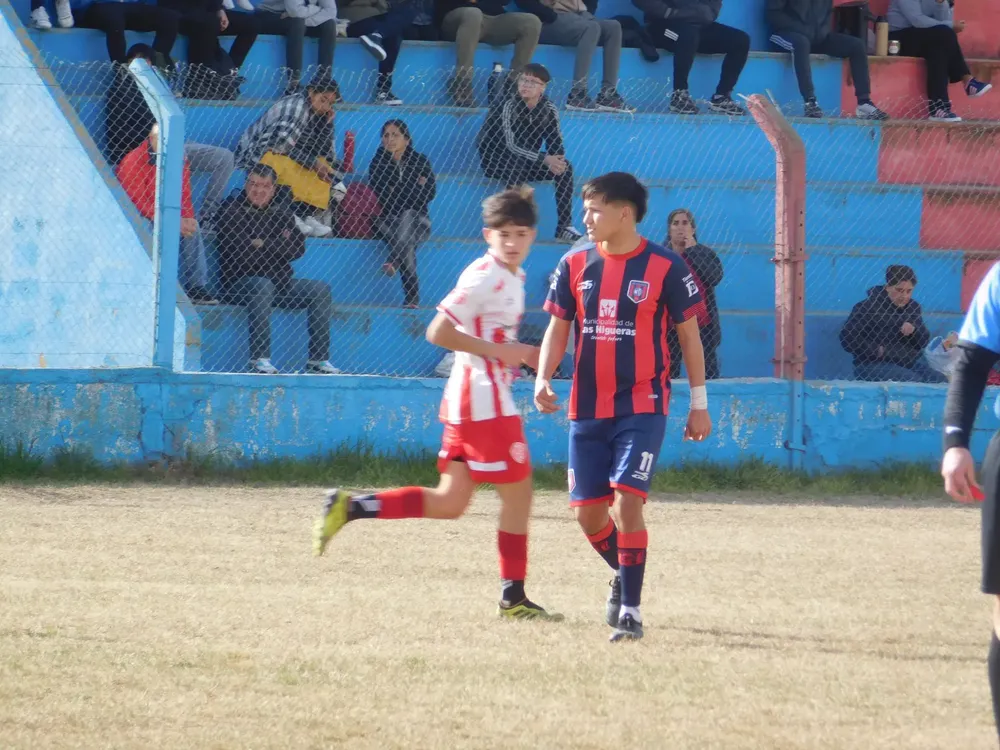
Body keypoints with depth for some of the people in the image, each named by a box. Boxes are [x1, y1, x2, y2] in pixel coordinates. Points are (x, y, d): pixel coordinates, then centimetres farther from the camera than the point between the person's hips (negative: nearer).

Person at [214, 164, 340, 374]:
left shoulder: (281, 213, 15)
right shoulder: (231, 210, 1)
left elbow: (298, 247, -1)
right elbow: (239, 250, -14)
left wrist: (263, 245, -12)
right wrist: (278, 247, -6)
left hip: (280, 281, 6)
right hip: (239, 282, -6)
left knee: (320, 290, -11)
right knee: (263, 286, -38)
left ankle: (319, 360, -14)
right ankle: (259, 360, -43)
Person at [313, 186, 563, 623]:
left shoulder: (512, 278, 15)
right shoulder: (485, 277, -14)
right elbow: (439, 332, -19)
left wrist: (520, 355, 10)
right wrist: (499, 351, -19)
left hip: (467, 403, 10)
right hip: (484, 401, -10)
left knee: (450, 502, 9)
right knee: (518, 492, -2)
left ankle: (350, 507, 6)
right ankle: (513, 597, 4)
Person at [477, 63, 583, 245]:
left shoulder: (549, 109, -5)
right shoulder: (509, 106, -21)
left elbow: (555, 144, -5)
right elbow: (511, 146, -28)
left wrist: (558, 160, -30)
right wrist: (544, 160, -37)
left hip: (526, 161, 6)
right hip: (494, 159, -5)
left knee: (564, 167, -15)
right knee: (517, 167, -38)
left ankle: (564, 228, -15)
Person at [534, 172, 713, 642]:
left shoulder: (665, 268, -6)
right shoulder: (575, 265, 5)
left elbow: (689, 335, 1)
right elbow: (558, 328, 10)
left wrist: (699, 403, 1)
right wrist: (543, 377, -7)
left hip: (642, 408, -4)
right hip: (587, 409, 4)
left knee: (626, 502, -17)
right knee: (588, 512, 5)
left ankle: (630, 609, -9)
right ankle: (624, 575, 34)